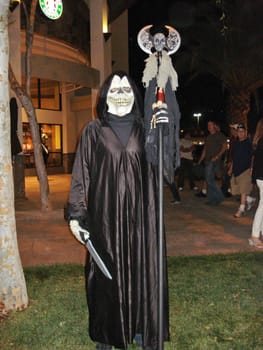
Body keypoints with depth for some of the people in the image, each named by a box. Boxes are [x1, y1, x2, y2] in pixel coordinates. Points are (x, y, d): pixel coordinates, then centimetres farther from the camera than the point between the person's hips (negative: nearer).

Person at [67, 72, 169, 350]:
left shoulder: (144, 130, 7)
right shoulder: (93, 131, 1)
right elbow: (81, 174, -1)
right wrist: (76, 215, -7)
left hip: (139, 215, 2)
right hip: (105, 215, -2)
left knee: (140, 270, 9)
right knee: (106, 272, 6)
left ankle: (141, 327, 27)